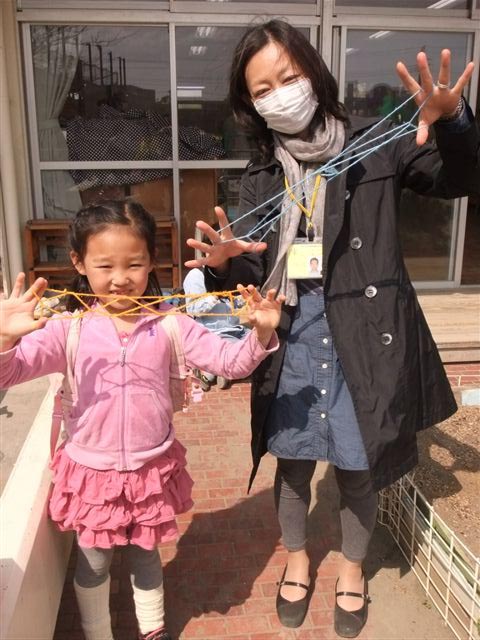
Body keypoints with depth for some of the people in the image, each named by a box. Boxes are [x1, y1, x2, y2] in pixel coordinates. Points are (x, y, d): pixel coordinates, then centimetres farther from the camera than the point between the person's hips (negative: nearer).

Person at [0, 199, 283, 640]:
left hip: (152, 468, 1)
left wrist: (261, 333, -27)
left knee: (146, 554, 23)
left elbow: (230, 361, -8)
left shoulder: (169, 324, -8)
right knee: (94, 562, 18)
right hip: (92, 470, -1)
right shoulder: (69, 328, -12)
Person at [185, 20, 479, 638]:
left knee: (358, 470, 14)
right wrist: (222, 263, -24)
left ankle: (352, 568, 43)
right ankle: (297, 560, 45)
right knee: (292, 464, 16)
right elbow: (250, 279, 0)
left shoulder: (373, 143, -3)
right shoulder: (259, 179, 4)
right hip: (292, 343, 2)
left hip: (363, 340, -2)